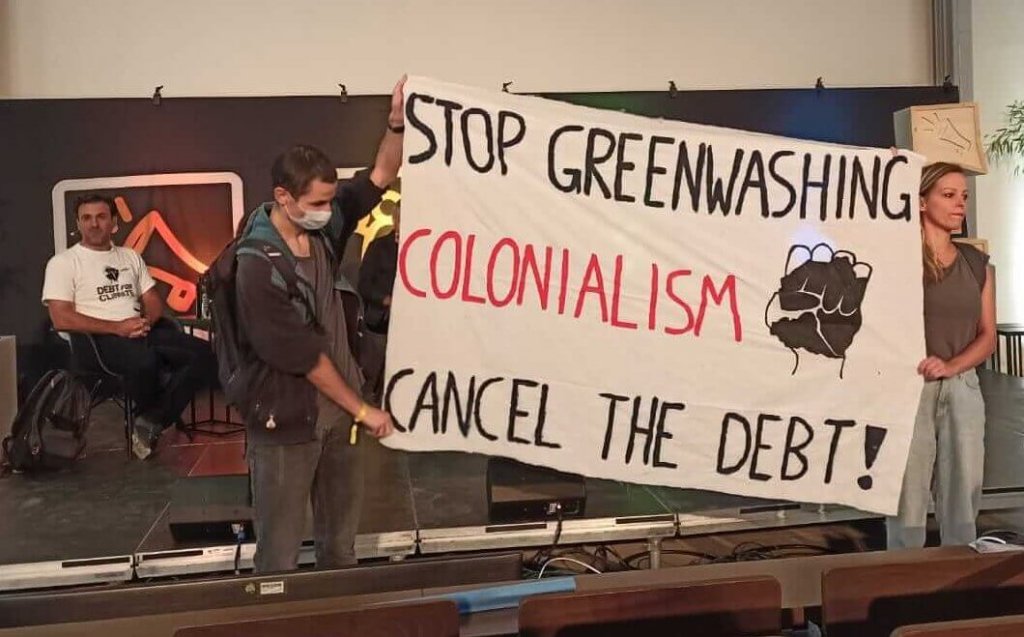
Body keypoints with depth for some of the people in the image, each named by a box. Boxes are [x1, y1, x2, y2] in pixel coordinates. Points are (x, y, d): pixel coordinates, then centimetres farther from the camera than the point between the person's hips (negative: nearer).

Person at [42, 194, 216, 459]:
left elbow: (154, 302, 17)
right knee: (144, 360, -40)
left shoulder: (130, 256, 20)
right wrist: (117, 327, -17)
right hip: (99, 339, -6)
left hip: (143, 332, 6)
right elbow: (62, 320, -8)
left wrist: (147, 321, -8)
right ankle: (153, 418, -7)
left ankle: (150, 424, -18)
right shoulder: (62, 263, 4)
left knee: (204, 354, -20)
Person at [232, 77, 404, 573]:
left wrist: (397, 121, -18)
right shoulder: (259, 267, -23)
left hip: (337, 412, 7)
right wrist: (361, 409, -12)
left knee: (342, 538, 20)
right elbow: (303, 357, -20)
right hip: (286, 421, -7)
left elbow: (380, 177, 1)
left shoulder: (324, 226, -3)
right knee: (280, 551, 7)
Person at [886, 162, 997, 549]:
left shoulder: (977, 263, 10)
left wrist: (951, 365, -11)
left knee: (963, 493, 11)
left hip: (962, 388, 5)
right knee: (909, 494, 0)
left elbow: (988, 336, 10)